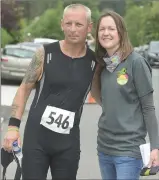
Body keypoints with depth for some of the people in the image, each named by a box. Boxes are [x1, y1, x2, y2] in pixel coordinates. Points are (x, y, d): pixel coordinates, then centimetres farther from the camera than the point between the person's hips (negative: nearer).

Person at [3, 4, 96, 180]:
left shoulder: (94, 62, -1)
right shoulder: (45, 54, -6)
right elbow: (24, 88, 1)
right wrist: (13, 126, -6)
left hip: (68, 143, 2)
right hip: (36, 137, -2)